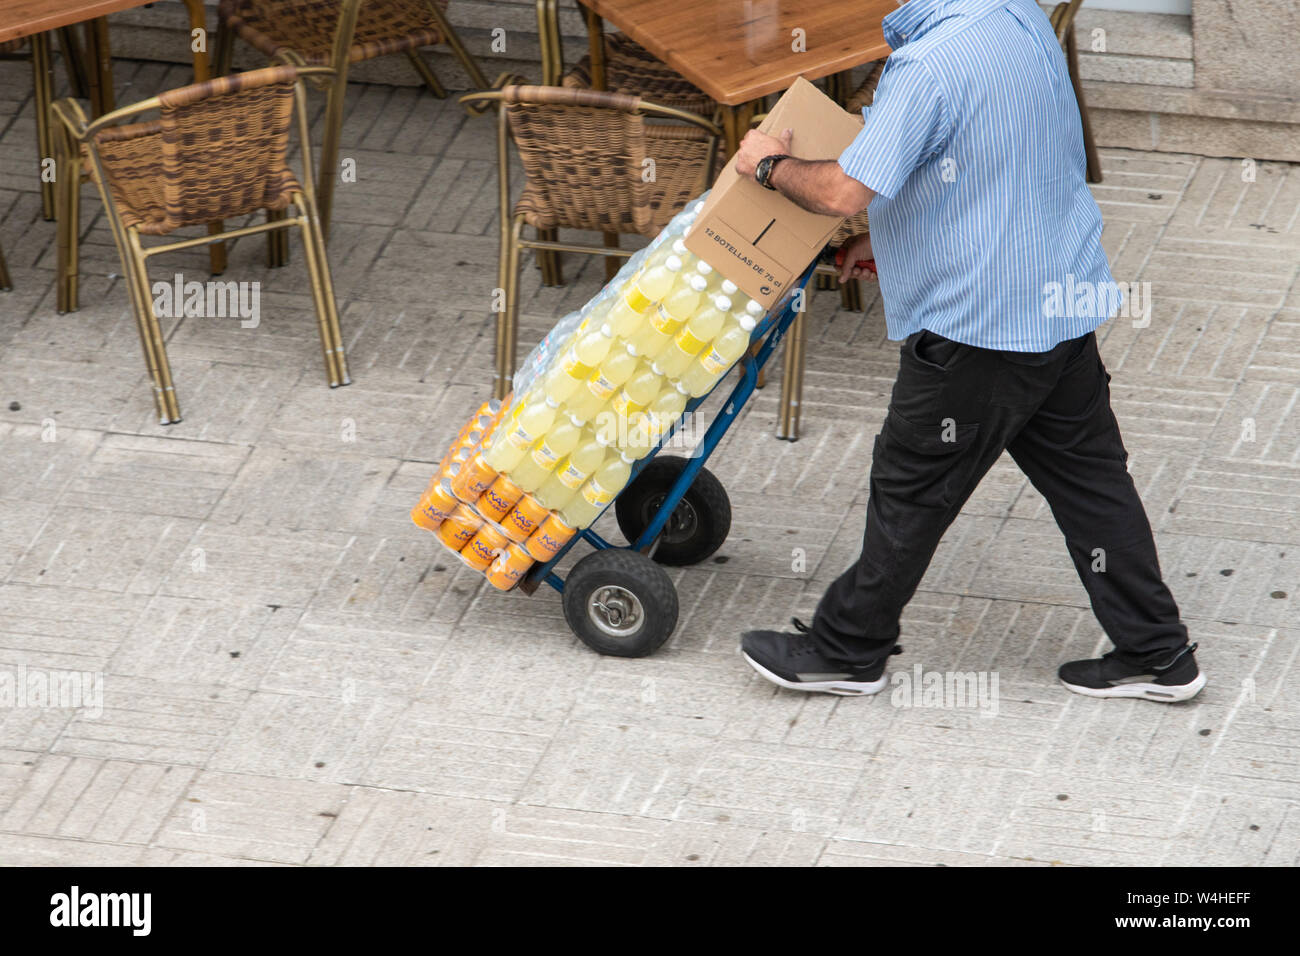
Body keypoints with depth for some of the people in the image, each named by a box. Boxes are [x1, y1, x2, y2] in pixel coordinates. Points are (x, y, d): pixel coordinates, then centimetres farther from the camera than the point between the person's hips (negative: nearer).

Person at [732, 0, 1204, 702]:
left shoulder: (930, 65, -26)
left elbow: (844, 193, -27)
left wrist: (772, 165, -6)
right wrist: (889, 238, 19)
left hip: (978, 329, -8)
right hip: (1063, 303, 9)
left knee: (910, 493, 7)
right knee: (1088, 478, 16)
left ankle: (847, 652, 22)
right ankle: (1156, 653, 21)